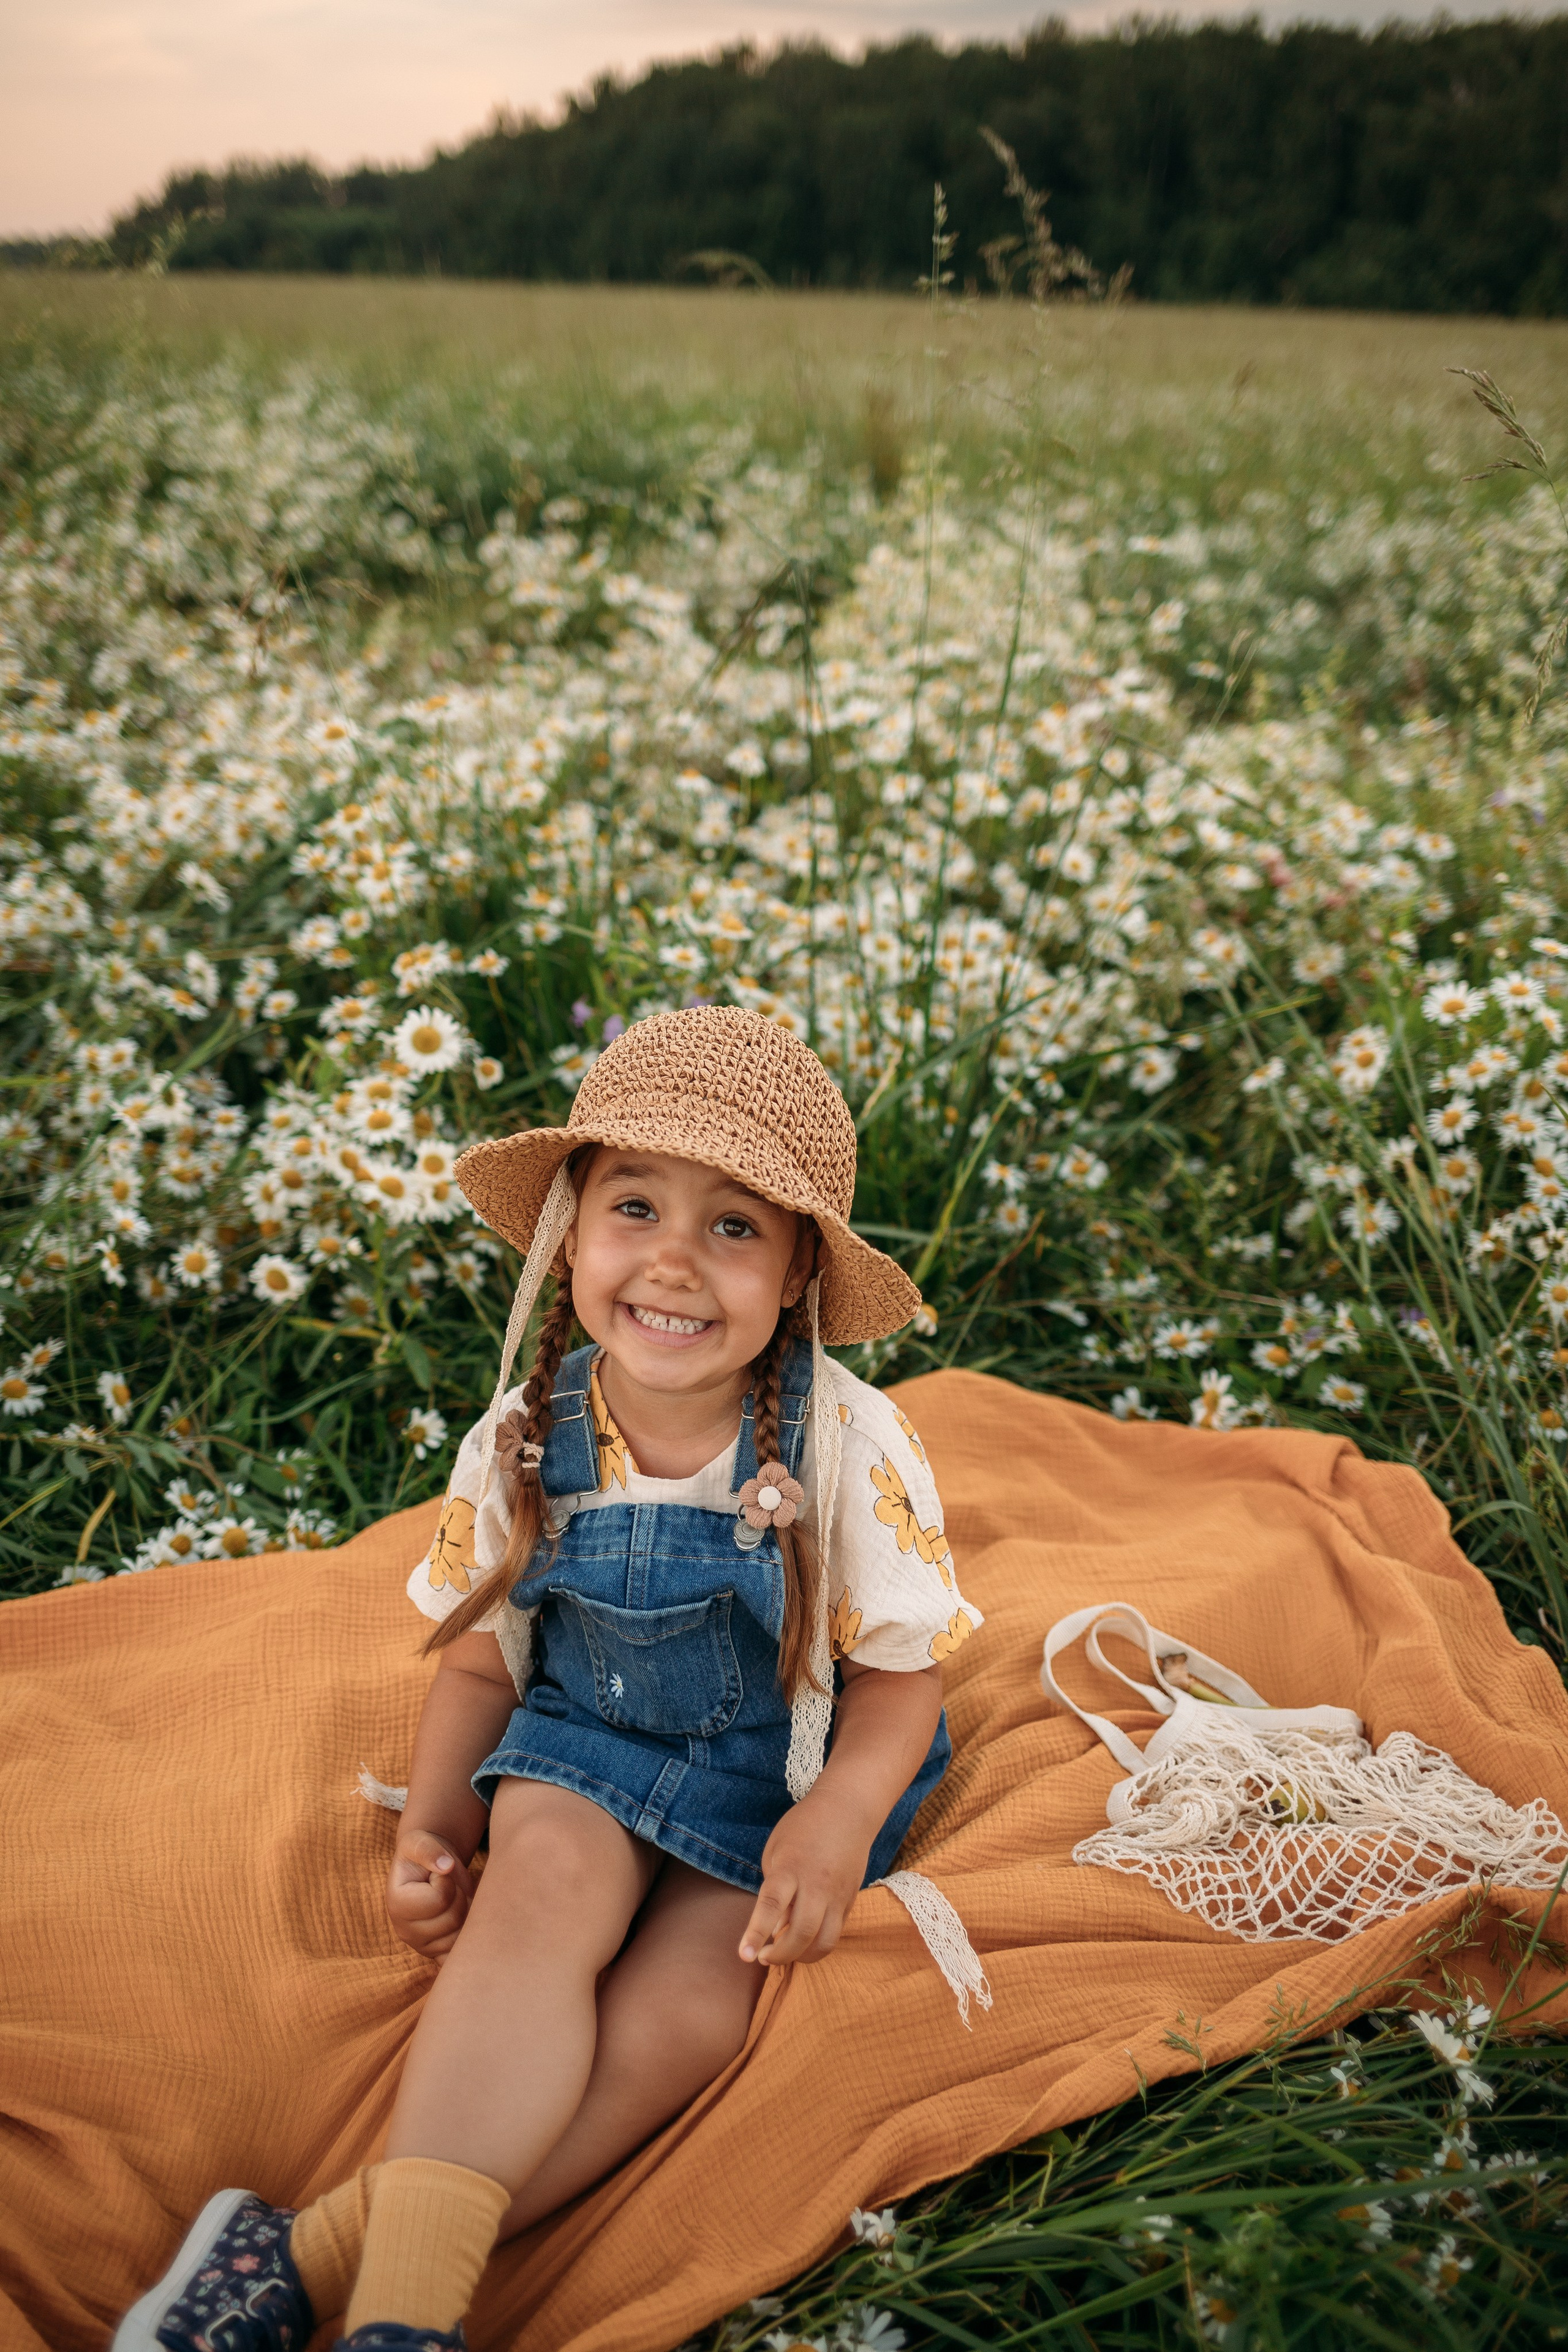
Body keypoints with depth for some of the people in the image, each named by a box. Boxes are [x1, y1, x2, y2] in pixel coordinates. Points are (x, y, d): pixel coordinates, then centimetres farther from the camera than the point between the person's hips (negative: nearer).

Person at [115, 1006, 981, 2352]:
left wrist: (842, 1811, -27)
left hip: (782, 1770, -1)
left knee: (685, 2009, -25)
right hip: (583, 1747, 2)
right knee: (546, 1881, -31)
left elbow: (899, 1673, -9)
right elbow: (481, 1658, 4)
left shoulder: (850, 1449, -18)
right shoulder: (522, 1446, -11)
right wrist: (434, 1821, -10)